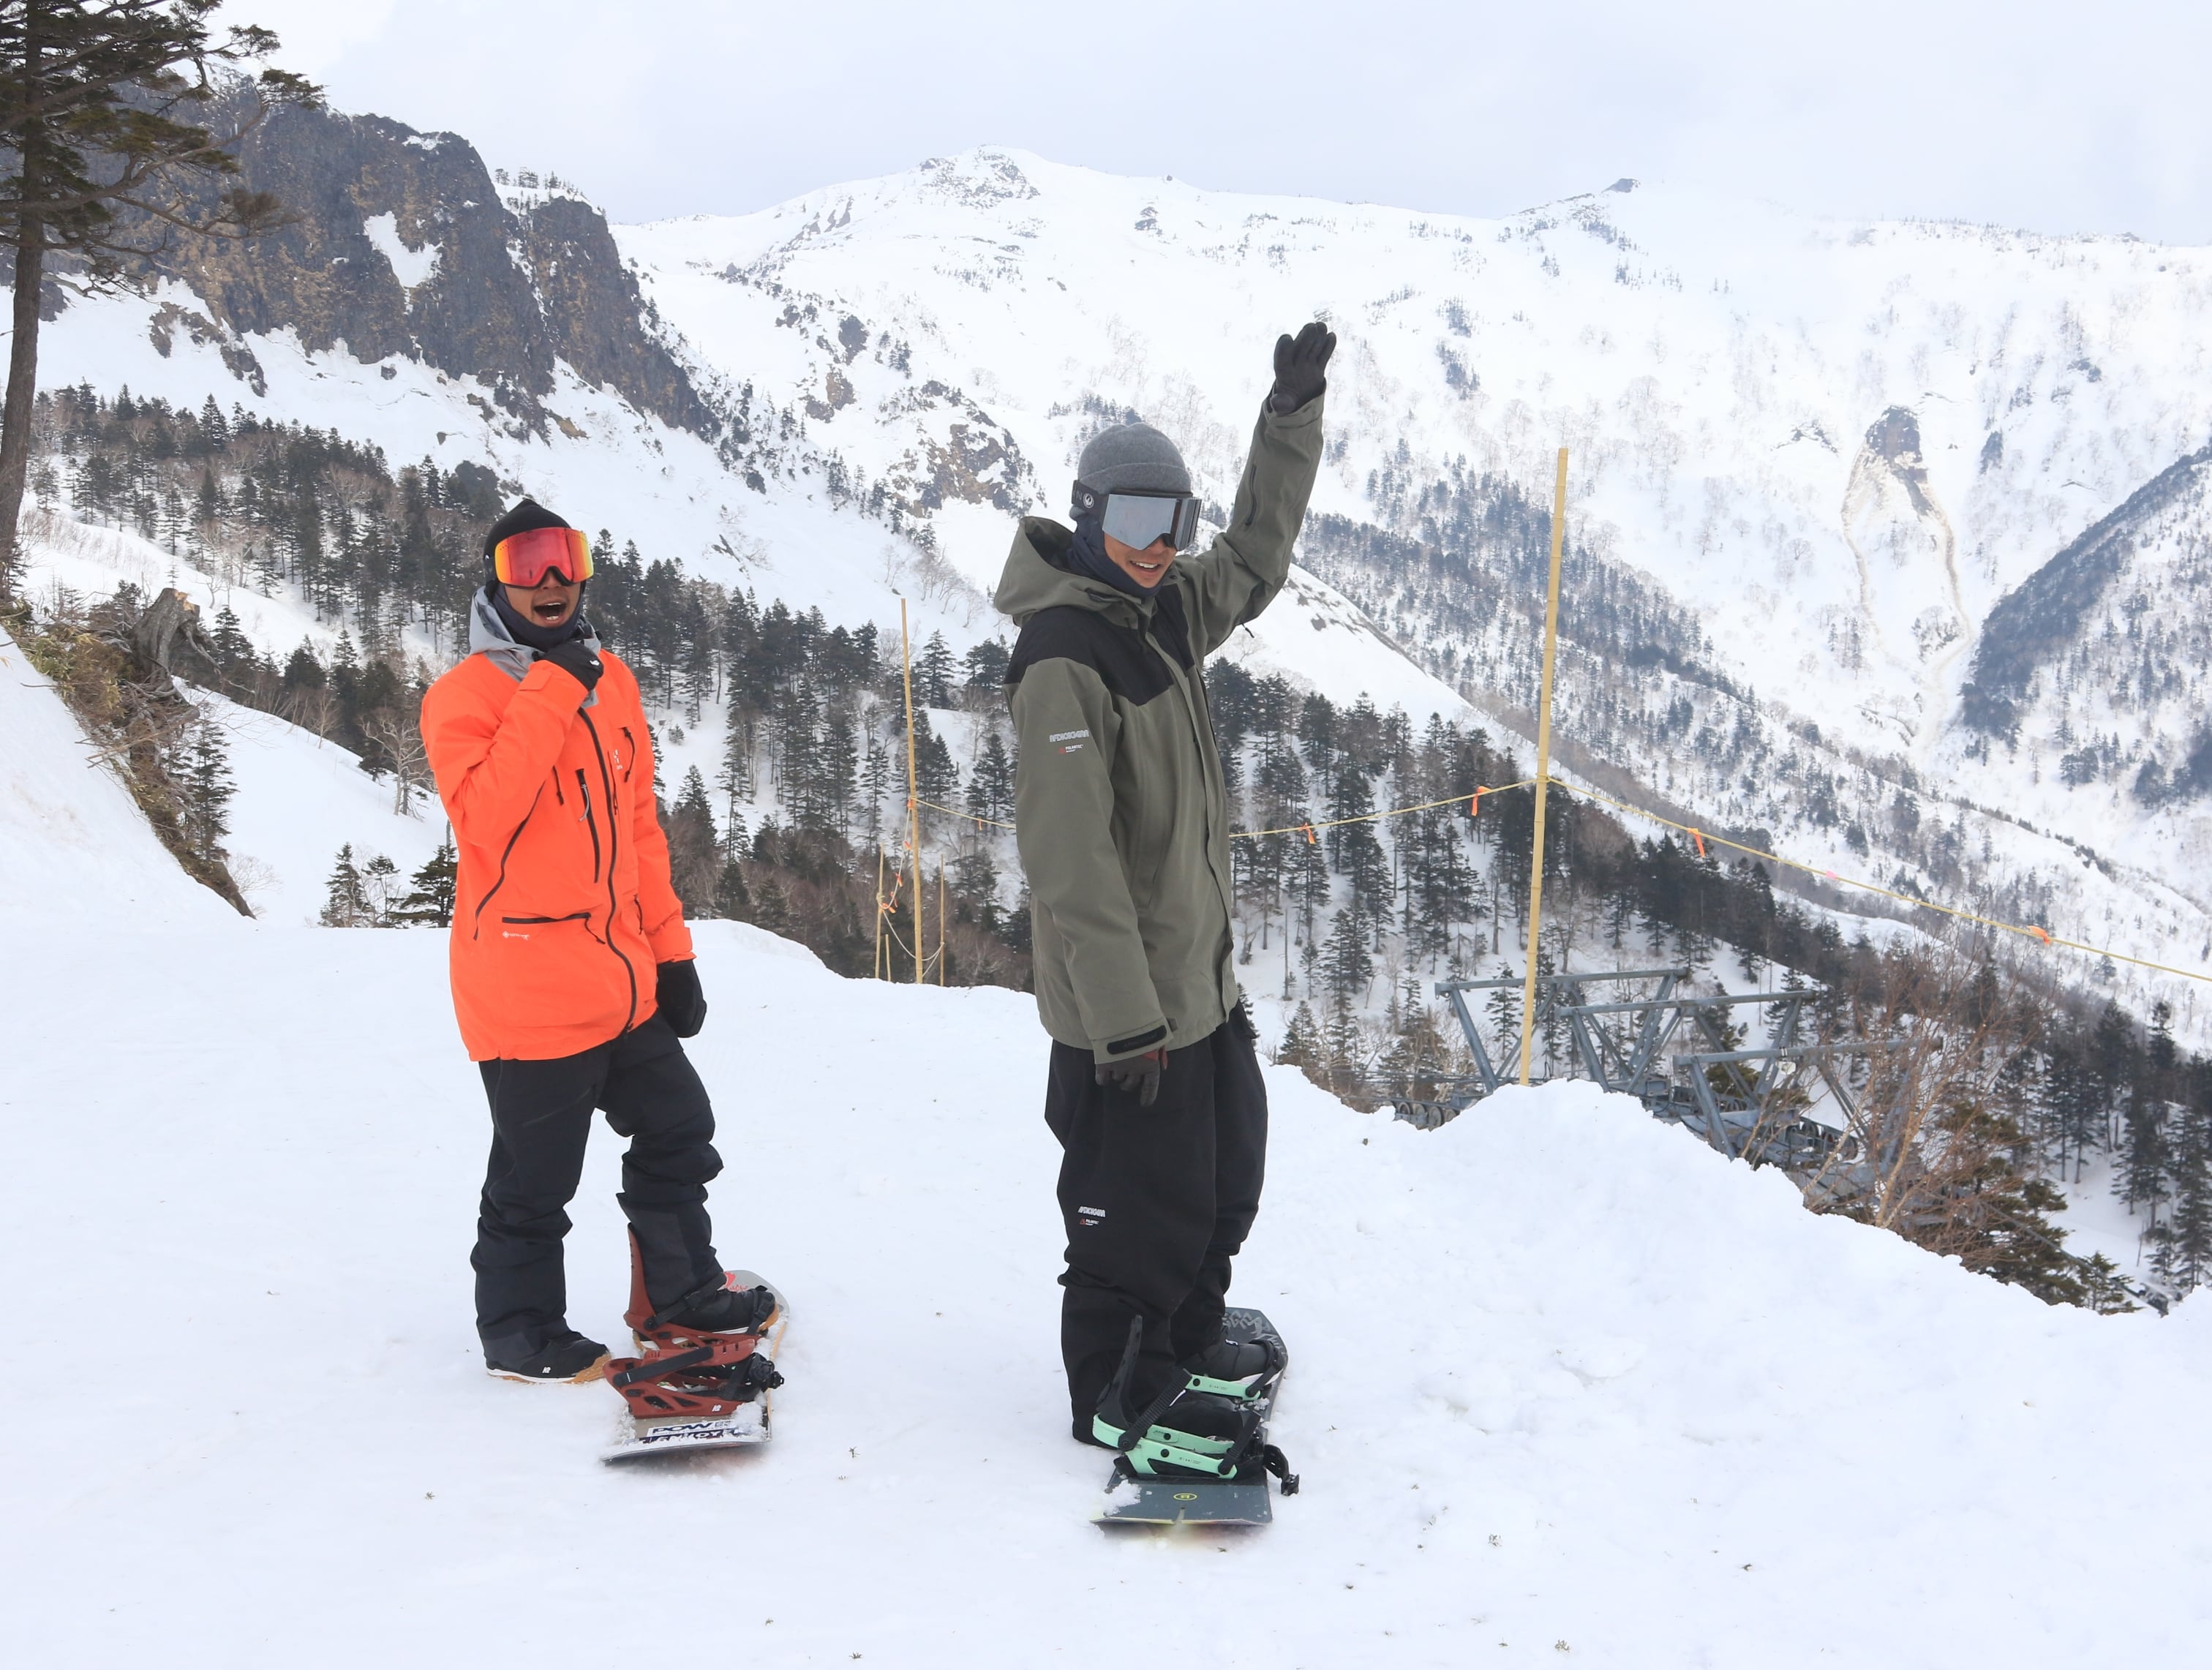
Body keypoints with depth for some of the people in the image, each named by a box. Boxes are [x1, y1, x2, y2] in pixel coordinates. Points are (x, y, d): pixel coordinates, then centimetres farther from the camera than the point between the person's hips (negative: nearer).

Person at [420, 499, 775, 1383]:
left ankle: (680, 1291, 35)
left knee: (678, 1133, 18)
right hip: (527, 998, -7)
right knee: (534, 1183, 3)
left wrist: (670, 951, 16)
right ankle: (519, 1331, 22)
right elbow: (482, 815, -25)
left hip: (625, 986, 7)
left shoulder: (610, 681, 12)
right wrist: (549, 695, -25)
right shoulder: (463, 697, -8)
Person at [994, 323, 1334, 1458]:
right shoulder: (1062, 658, -21)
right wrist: (1125, 1015, -24)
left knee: (1227, 1172, 20)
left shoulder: (1167, 615, 6)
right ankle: (1110, 1394, 21)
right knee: (1139, 1203, 2)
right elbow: (1070, 856, -24)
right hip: (1124, 996, -9)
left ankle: (1184, 1342, 40)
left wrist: (1294, 411, 17)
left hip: (1201, 973, 9)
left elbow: (1256, 556, 26)